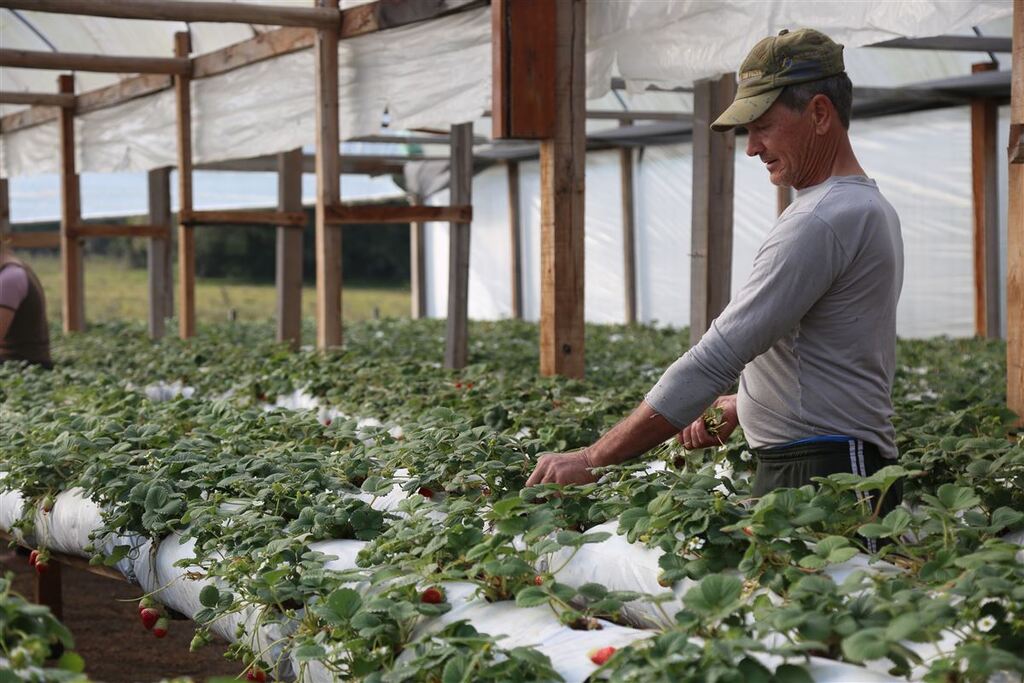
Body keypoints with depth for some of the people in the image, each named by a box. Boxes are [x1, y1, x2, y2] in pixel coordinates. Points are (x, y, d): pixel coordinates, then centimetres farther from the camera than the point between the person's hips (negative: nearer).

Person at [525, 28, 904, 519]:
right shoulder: (870, 207, 17)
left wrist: (593, 460, -18)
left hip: (824, 478, -10)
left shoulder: (820, 222, -17)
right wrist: (741, 406, 12)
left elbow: (716, 358, -21)